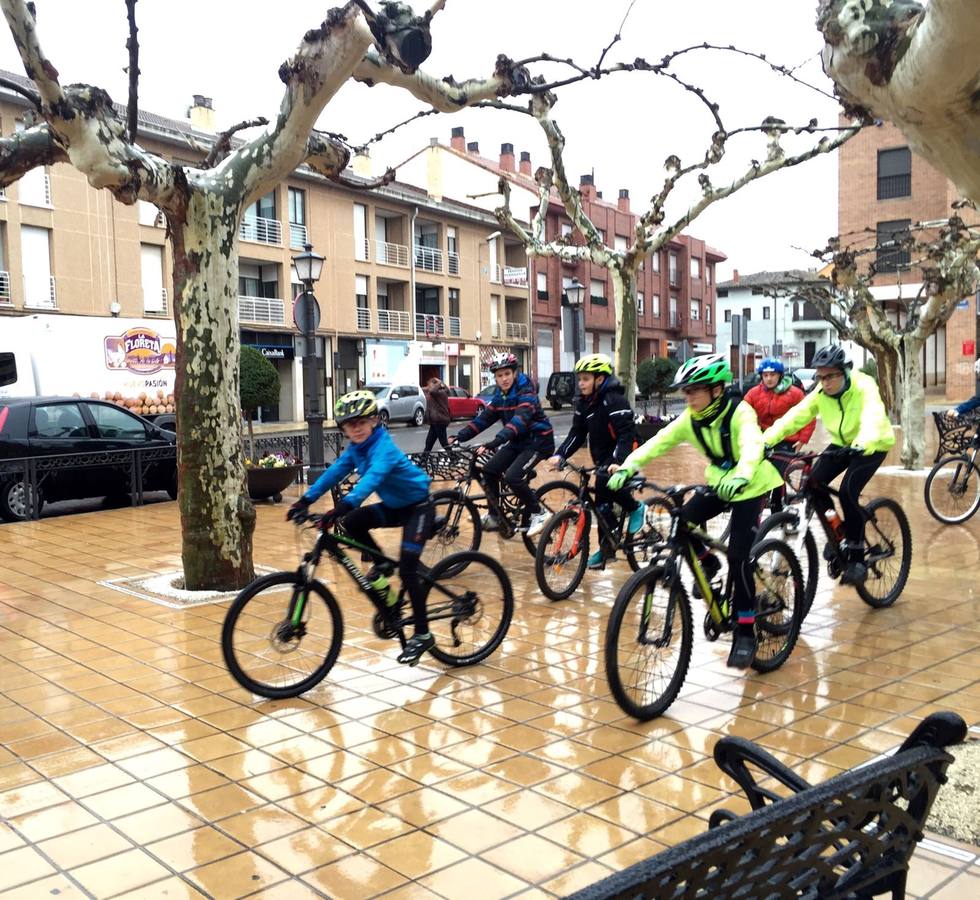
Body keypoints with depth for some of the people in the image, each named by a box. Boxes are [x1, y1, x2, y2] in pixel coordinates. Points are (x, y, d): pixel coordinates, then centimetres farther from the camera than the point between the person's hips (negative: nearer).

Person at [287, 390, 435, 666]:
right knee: (352, 522, -14)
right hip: (394, 506, 8)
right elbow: (334, 472, -8)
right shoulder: (356, 449, -2)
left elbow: (372, 478, -44)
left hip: (417, 507, -8)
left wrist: (344, 506, -57)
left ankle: (422, 635, -2)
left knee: (407, 570, -14)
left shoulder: (383, 447, -27)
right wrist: (305, 500, -19)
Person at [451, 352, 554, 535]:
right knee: (490, 471, -2)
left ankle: (538, 514, -6)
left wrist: (494, 442, -49)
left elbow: (520, 419, -37)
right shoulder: (499, 396, 2)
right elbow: (484, 418, 0)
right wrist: (460, 436, -13)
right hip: (518, 441, 8)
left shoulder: (526, 392, -22)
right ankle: (494, 516, 14)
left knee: (512, 476, -24)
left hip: (538, 440, -8)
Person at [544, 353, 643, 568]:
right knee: (602, 503, 4)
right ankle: (607, 548, 15)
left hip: (620, 459, -7)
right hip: (602, 458, 7)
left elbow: (626, 434, -27)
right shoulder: (583, 403, 3)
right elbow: (577, 433, 3)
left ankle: (635, 508, -5)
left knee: (605, 483, -30)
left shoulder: (614, 400, -20)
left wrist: (617, 461, -40)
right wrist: (560, 455, -11)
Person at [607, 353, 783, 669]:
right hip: (718, 483, 6)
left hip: (749, 487, -6)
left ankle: (745, 634, -3)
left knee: (738, 557, -16)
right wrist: (628, 466, -34)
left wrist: (741, 477, -65)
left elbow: (752, 445, -44)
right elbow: (659, 441, -18)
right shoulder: (690, 418, -9)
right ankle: (708, 563, 17)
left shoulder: (740, 413, -26)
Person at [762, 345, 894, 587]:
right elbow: (795, 416, -21)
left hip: (871, 446, -5)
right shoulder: (820, 393, -11)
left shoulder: (863, 387, -26)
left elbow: (873, 417, -44)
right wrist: (767, 439, -34)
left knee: (848, 491, -26)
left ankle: (857, 559, -12)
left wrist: (864, 442, -64)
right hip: (841, 443, 5)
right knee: (813, 482, -17)